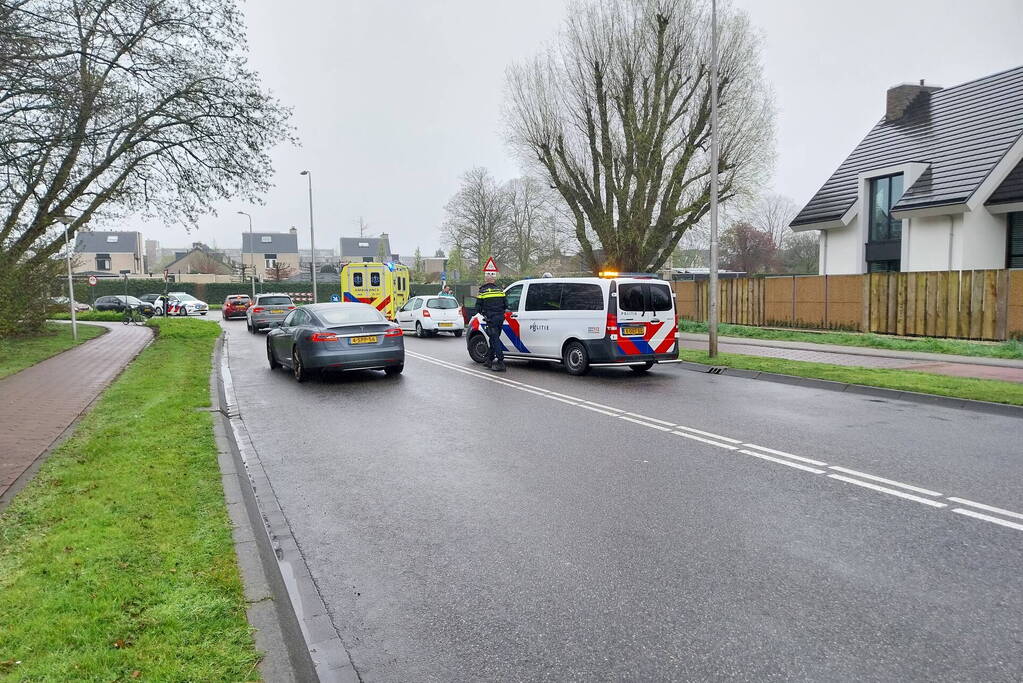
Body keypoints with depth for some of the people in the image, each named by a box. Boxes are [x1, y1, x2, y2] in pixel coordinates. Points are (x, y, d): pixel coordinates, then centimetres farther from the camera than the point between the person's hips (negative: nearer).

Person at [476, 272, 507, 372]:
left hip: (491, 318, -5)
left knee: (495, 339, -7)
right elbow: (506, 305, 13)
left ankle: (500, 363, -14)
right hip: (500, 318, 5)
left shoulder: (483, 291, -2)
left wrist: (482, 313, 19)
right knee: (493, 338, 17)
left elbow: (478, 308, 0)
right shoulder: (500, 290, 11)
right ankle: (490, 359, 25)